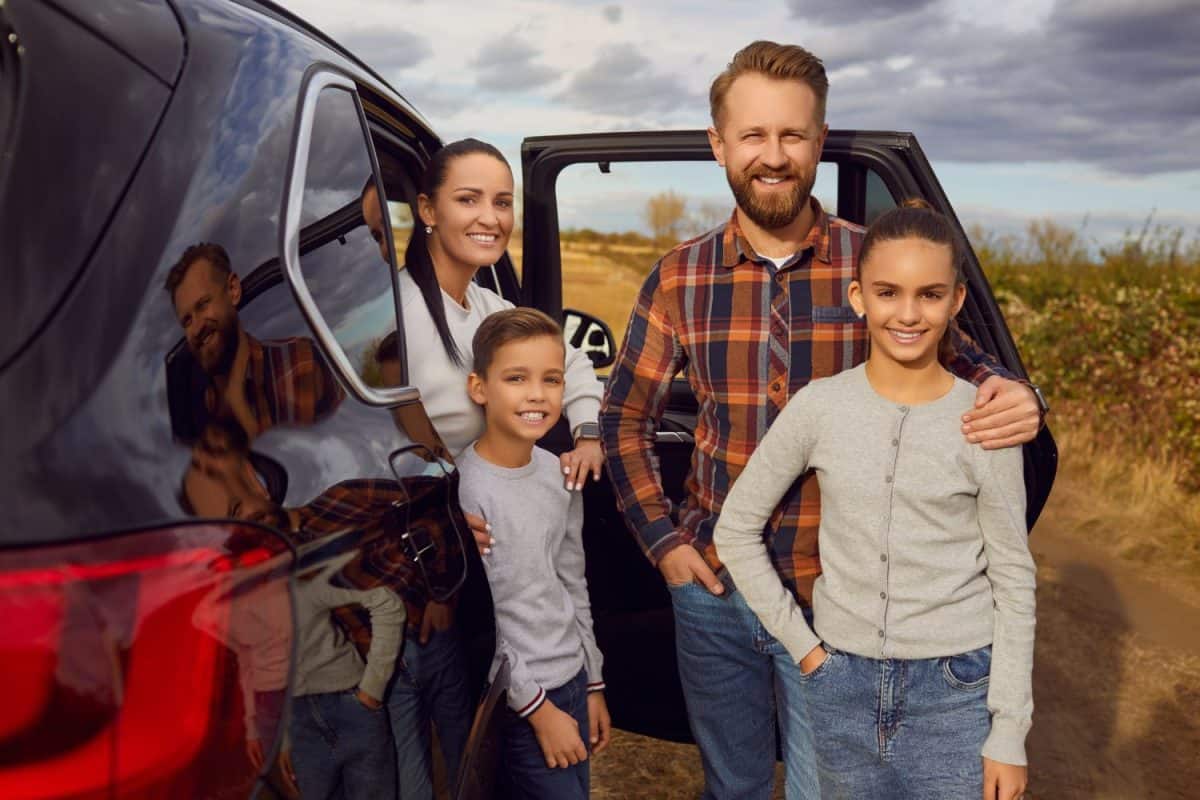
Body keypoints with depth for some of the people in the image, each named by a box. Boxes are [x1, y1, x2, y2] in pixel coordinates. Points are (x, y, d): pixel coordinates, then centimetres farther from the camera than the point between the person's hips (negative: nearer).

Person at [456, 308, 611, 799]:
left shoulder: (561, 475, 1)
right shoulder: (464, 490, -20)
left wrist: (592, 683, 14)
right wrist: (536, 706, -11)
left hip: (571, 680, 6)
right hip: (513, 702, -6)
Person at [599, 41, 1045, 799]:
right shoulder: (679, 278, -4)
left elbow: (956, 357, 6)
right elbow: (625, 420, 6)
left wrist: (1009, 395, -17)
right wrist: (662, 541, -1)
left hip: (838, 597, -1)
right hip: (713, 588, 2)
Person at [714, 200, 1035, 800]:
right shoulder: (818, 408, -7)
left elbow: (1013, 583, -3)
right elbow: (736, 530, 0)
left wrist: (1009, 733, -3)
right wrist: (800, 644, -1)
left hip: (957, 689, -1)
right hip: (841, 684, 2)